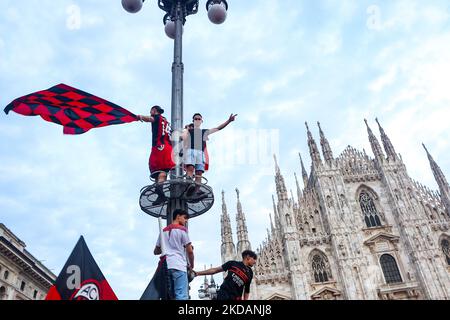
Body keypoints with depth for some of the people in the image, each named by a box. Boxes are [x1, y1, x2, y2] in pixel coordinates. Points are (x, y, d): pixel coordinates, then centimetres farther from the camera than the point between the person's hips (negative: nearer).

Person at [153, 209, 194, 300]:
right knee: (181, 296, -11)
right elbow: (190, 251, -1)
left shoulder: (163, 231, 22)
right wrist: (191, 266, 13)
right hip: (179, 266, -7)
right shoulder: (182, 229, 2)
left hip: (165, 266, 7)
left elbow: (156, 251, 25)